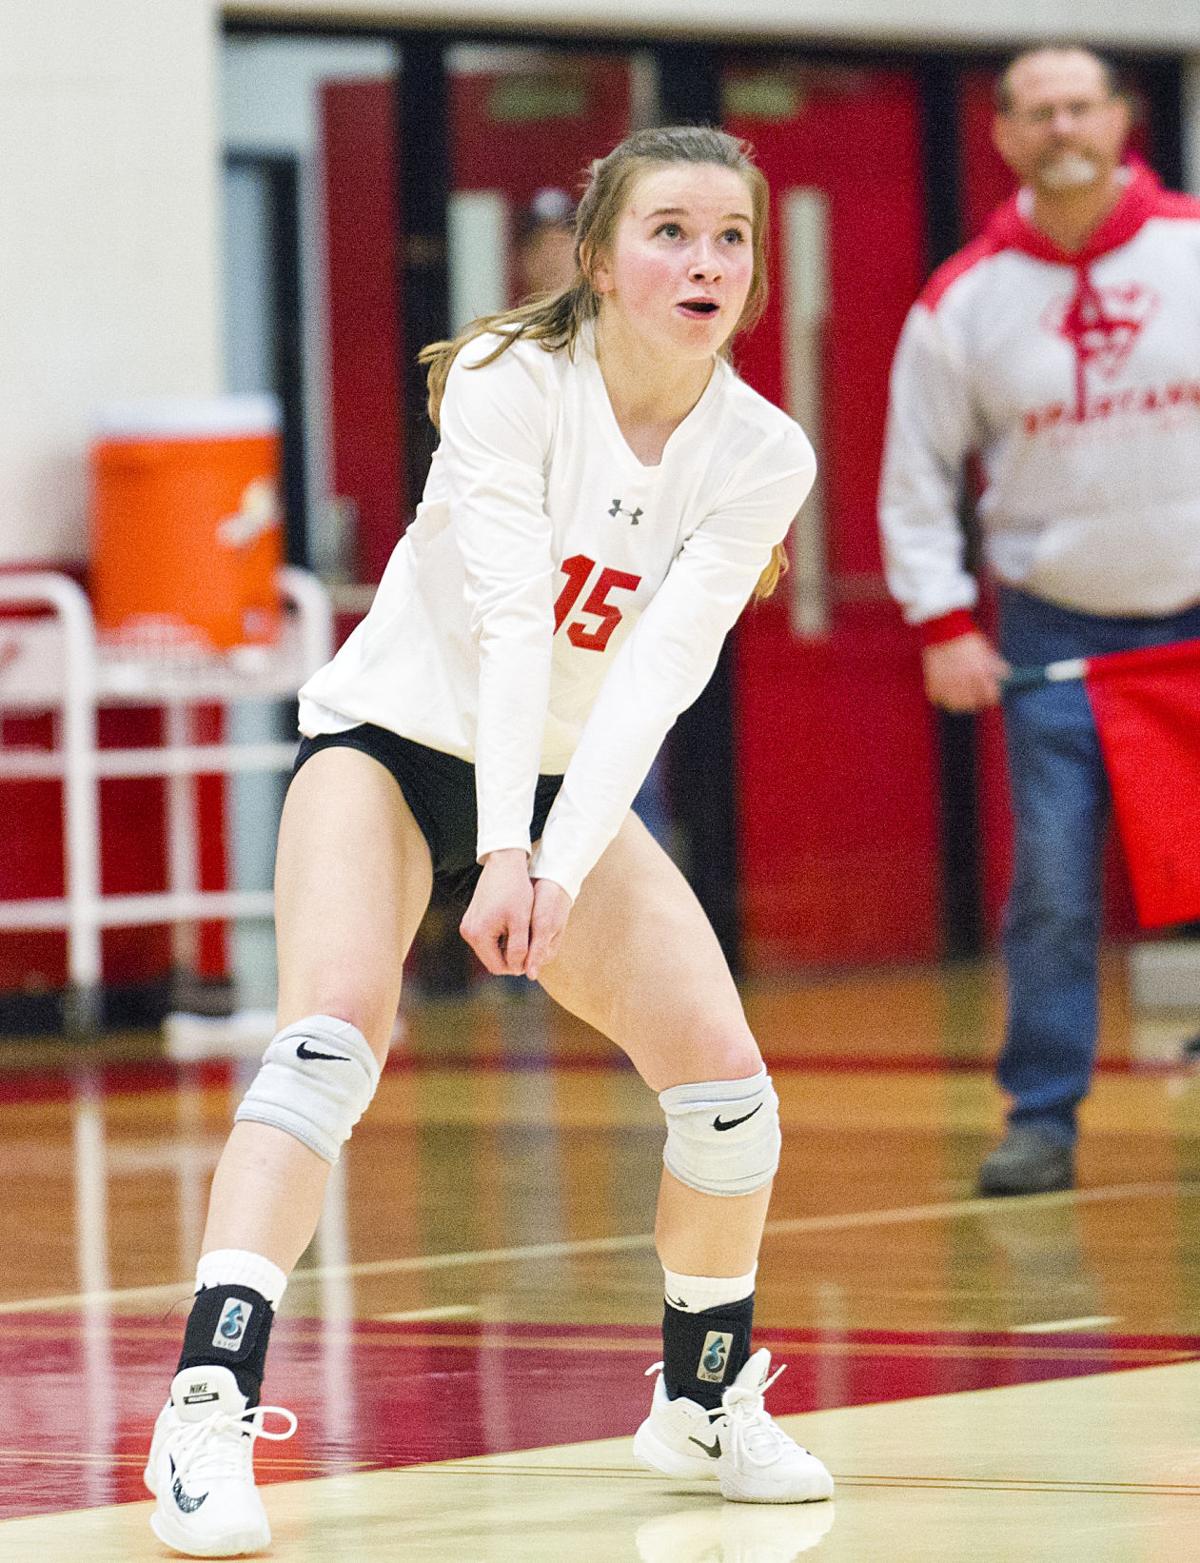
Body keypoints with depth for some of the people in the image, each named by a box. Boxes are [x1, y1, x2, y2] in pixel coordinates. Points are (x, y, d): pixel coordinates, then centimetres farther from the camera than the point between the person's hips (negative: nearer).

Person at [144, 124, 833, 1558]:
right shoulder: (508, 381, -19)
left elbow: (658, 673, -21)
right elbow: (509, 622, -29)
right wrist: (499, 851, -39)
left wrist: (559, 868, -34)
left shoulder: (761, 458, -11)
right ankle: (209, 1406, -36)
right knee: (334, 1030, -29)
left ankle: (704, 1399, 18)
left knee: (727, 1085, -8)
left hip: (574, 784, 4)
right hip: (394, 739, -4)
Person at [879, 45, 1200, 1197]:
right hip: (1054, 634, 0)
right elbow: (916, 474, 5)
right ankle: (1041, 1120, 0)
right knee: (1051, 890, -7)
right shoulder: (964, 300, -2)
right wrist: (941, 624, -3)